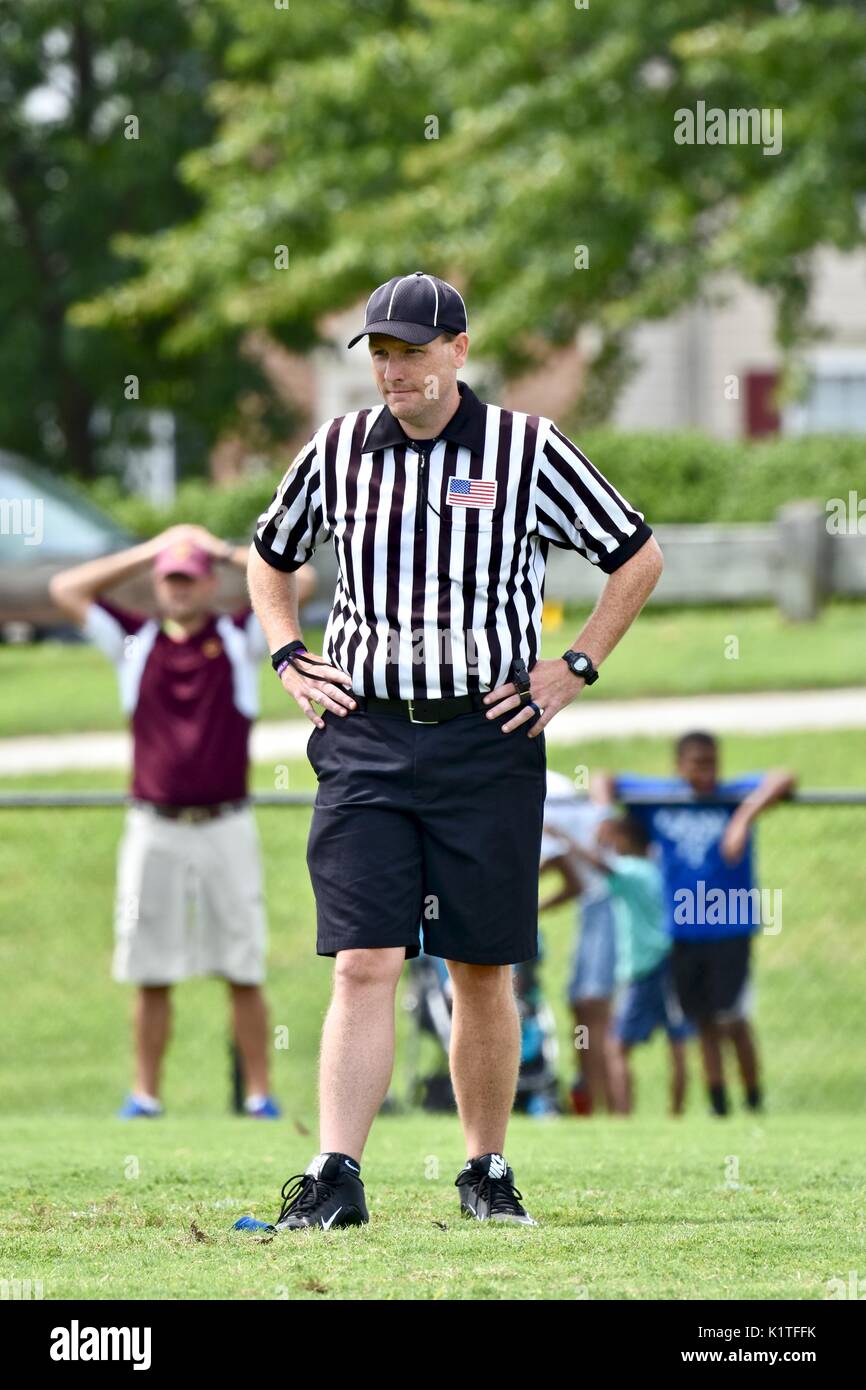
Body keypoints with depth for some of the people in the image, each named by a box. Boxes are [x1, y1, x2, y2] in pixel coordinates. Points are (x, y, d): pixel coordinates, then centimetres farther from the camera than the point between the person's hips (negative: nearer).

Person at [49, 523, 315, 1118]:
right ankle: (145, 1096, 6)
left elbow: (301, 581, -1)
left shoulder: (240, 638, 7)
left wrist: (228, 551, 8)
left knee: (245, 973, 0)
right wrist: (151, 551, 11)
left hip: (226, 828, -1)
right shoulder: (134, 640, 11)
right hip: (154, 831, 1)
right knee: (151, 975, 2)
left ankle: (261, 1095, 3)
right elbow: (67, 589, 9)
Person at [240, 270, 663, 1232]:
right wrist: (288, 659, 11)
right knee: (364, 964, -9)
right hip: (364, 737, 1)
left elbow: (637, 557, 8)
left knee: (483, 971, 6)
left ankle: (488, 1172, 19)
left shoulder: (526, 449, -1)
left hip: (487, 741, -1)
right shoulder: (338, 450, 6)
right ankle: (335, 1178, -14)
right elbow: (270, 556, 24)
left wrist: (575, 667, 1)